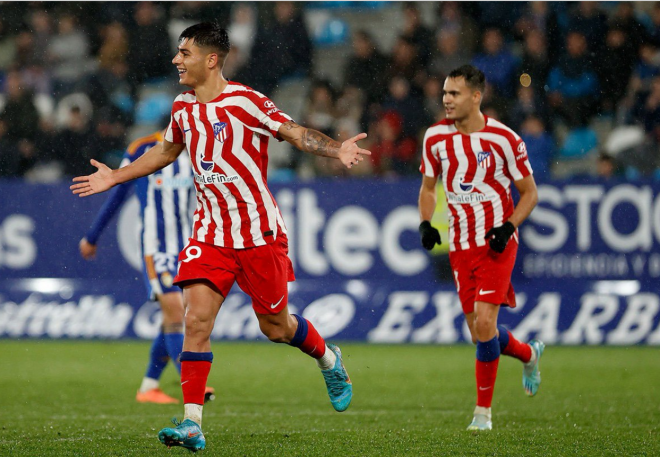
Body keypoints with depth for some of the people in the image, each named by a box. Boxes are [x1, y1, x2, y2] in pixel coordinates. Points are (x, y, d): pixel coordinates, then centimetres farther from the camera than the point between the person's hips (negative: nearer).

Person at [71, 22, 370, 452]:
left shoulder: (246, 102, -13)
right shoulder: (183, 108, 6)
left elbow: (296, 133, -12)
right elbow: (166, 150, 25)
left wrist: (336, 149, -30)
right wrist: (115, 177, 28)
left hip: (259, 231, -4)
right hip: (210, 233, 4)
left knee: (275, 326, 6)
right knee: (196, 319, -12)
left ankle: (329, 360, 39)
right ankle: (192, 423, -14)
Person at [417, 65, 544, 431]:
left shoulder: (503, 139, -10)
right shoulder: (435, 137, 1)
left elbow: (529, 192, -1)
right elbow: (428, 187, 15)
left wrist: (508, 227, -16)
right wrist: (425, 223, -3)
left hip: (497, 242, -4)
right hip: (460, 245, 4)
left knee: (484, 323, -17)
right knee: (479, 333, 6)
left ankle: (483, 410, -5)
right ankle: (528, 354, 39)